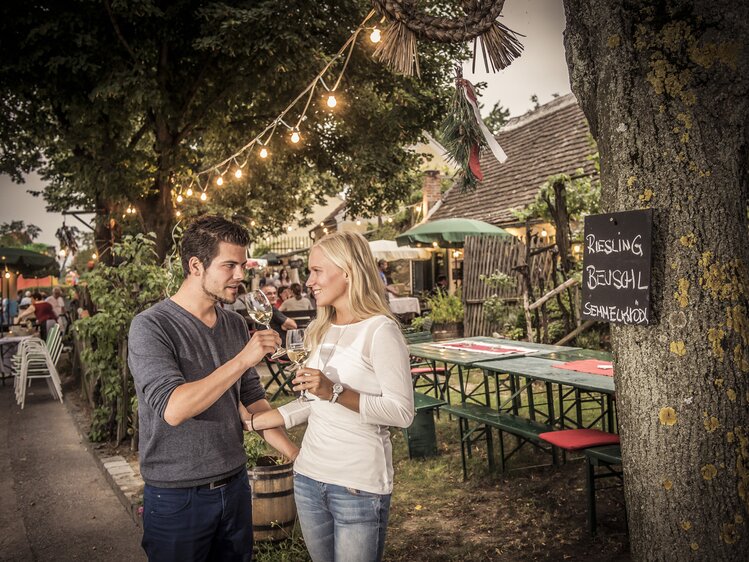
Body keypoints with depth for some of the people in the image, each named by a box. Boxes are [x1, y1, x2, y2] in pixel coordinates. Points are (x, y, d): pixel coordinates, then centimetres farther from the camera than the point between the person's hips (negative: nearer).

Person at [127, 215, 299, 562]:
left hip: (234, 485, 6)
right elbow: (173, 409, -28)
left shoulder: (235, 324, 4)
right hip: (177, 496, -5)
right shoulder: (151, 328, -15)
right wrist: (242, 360, -28)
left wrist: (295, 454, 3)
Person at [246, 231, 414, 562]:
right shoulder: (324, 330, 8)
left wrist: (336, 393, -26)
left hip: (359, 485, -7)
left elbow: (402, 413, -19)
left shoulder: (380, 330, -15)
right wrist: (251, 422, 11)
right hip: (308, 476, 7)